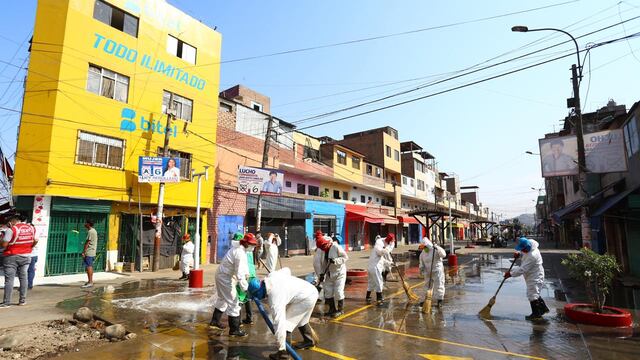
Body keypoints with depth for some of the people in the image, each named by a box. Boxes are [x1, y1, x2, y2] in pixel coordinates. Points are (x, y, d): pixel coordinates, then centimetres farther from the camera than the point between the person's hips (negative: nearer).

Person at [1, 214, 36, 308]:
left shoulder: (11, 229, -13)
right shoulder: (31, 228, 3)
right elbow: (35, 241, 8)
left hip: (12, 257, -5)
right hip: (26, 257, 5)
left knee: (9, 279, 0)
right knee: (23, 278, 10)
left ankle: (6, 302, 3)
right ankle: (22, 300, 15)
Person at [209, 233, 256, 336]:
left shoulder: (238, 248, 4)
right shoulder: (240, 253, -27)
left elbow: (244, 264, 13)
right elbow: (240, 274, -30)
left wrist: (246, 273, -2)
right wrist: (245, 288, -26)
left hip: (221, 274, 11)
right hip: (225, 277, -11)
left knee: (222, 299, 26)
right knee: (233, 302, -4)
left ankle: (215, 321, 42)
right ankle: (234, 329, 3)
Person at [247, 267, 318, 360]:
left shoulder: (275, 297, -27)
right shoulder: (271, 276, -8)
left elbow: (279, 323, -28)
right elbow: (286, 270, 11)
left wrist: (281, 348, -23)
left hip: (307, 298, -10)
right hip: (311, 290, 10)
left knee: (284, 322, -7)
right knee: (301, 319, 29)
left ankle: (283, 352, 1)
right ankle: (309, 341, 48)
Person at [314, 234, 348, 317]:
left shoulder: (336, 247, -22)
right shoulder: (319, 250, -7)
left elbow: (345, 257, -18)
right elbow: (317, 263, -6)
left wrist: (335, 261, -30)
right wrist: (320, 274, -11)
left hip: (339, 273, -5)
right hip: (328, 274, 6)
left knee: (338, 292, -4)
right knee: (328, 291, 10)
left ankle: (340, 309, 12)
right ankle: (332, 308, 27)